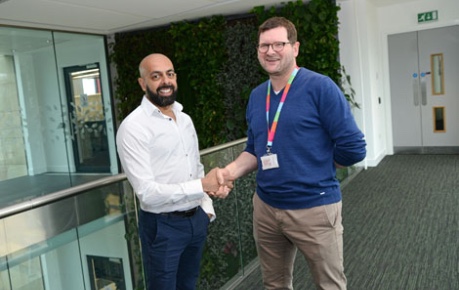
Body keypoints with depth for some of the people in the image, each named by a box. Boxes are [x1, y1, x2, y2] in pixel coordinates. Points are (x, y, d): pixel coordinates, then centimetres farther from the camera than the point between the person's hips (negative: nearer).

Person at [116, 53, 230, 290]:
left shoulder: (185, 119, 8)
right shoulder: (133, 127, -17)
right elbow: (147, 192, -23)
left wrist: (207, 208, 6)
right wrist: (202, 186, -25)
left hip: (196, 219, 7)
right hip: (162, 226, -7)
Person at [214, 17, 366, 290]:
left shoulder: (320, 87, -14)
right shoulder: (256, 96, 7)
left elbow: (353, 147, -16)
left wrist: (316, 168, -2)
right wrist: (231, 171, -4)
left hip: (314, 209, -5)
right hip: (265, 208, 6)